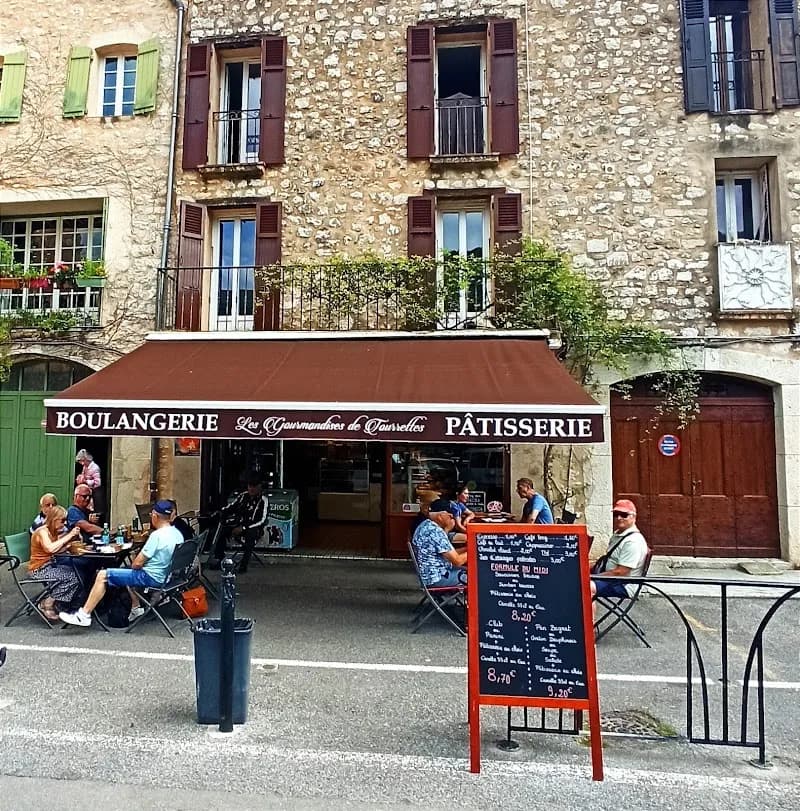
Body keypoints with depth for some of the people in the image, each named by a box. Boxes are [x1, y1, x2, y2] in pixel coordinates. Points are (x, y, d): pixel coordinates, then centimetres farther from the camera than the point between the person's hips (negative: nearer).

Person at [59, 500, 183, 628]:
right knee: (129, 572, 34)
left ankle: (84, 615, 1)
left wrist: (133, 566, 5)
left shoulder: (157, 535, -23)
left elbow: (137, 563, -18)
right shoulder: (177, 533, 2)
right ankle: (136, 608, 34)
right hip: (165, 576, 9)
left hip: (151, 578, -9)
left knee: (103, 575, -2)